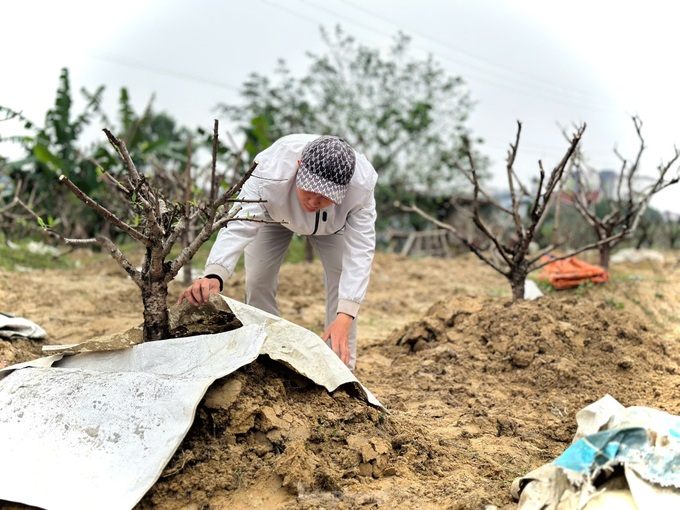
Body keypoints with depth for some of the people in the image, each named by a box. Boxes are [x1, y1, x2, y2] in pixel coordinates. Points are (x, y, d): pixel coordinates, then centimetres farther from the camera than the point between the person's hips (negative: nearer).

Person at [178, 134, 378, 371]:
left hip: (333, 222, 1)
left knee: (343, 280, -14)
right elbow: (239, 225, -53)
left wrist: (344, 318, -52)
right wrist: (214, 275, -73)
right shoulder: (270, 173, -46)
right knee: (258, 280, -8)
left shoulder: (362, 184, -42)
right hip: (273, 211, 0)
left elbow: (360, 250, -43)